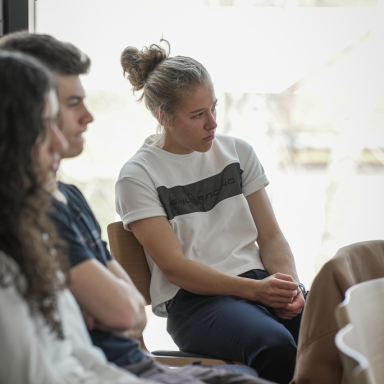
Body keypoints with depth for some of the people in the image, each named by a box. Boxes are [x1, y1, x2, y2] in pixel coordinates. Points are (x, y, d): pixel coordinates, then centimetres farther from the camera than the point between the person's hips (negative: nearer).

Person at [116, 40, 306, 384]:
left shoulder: (238, 152, 15)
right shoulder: (137, 176, 0)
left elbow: (271, 236, 14)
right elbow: (173, 266, -8)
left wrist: (289, 284, -8)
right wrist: (254, 290, -19)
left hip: (260, 281, 5)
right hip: (194, 299, -5)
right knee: (276, 346, -36)